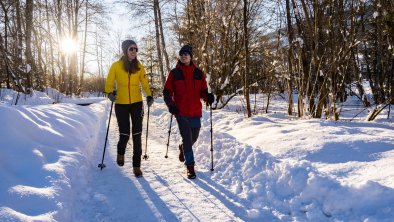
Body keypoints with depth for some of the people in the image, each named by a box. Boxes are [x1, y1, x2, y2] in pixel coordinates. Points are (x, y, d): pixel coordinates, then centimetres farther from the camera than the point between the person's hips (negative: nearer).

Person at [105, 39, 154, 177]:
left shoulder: (139, 66, 2)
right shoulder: (116, 66, -3)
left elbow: (145, 84, 5)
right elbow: (109, 83, 0)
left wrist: (149, 96, -13)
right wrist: (110, 93, -20)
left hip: (137, 104, 1)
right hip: (121, 105, -1)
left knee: (137, 136, -1)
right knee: (124, 134, -2)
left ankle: (136, 166, 11)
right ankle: (121, 152, 35)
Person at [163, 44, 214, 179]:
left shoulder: (199, 73, 7)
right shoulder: (174, 73, 2)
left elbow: (203, 91, 11)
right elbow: (167, 91, 3)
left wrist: (208, 97, -10)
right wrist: (170, 105, -11)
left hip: (196, 112, 3)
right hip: (181, 112, -3)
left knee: (193, 138, 14)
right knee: (187, 138, -7)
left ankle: (183, 148, 47)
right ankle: (190, 166, 5)